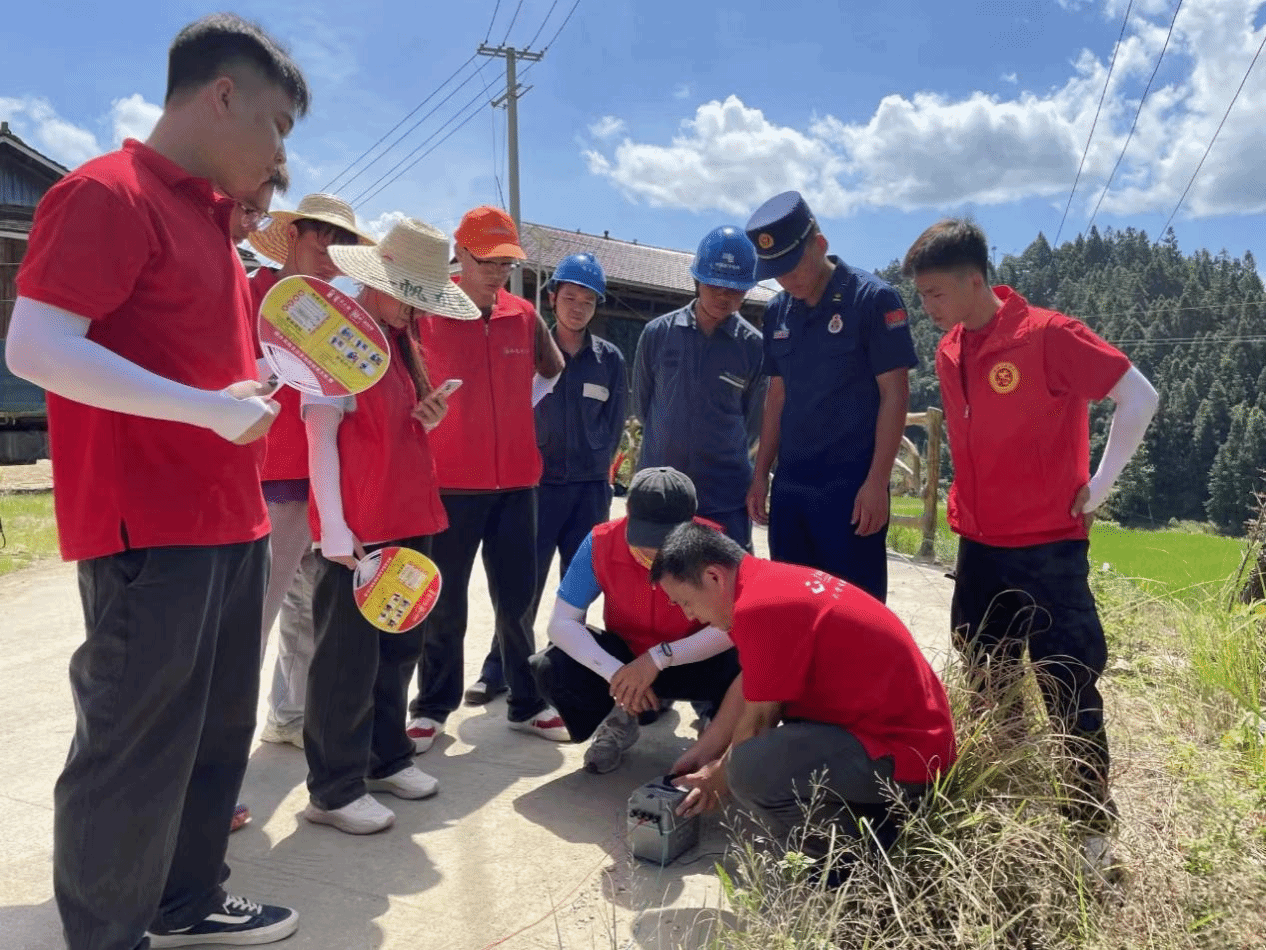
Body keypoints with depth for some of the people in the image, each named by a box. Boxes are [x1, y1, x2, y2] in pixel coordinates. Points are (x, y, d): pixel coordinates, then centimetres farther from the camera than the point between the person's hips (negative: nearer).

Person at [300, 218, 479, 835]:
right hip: (358, 527, -9)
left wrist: (429, 417, 0)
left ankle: (386, 759, 33)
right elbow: (320, 435, -14)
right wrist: (333, 527, -20)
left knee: (401, 644, 17)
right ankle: (334, 790, 14)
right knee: (347, 657, 1)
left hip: (410, 518, 9)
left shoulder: (401, 340, 15)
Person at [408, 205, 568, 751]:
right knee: (445, 605, 7)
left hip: (516, 481, 4)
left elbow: (552, 370, 23)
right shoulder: (427, 312, -7)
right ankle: (433, 707, 21)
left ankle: (526, 704, 23)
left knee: (517, 600, 11)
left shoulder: (524, 316, 5)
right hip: (449, 482, -3)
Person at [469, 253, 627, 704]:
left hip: (590, 489, 2)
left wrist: (595, 466, 5)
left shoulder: (610, 360, 5)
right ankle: (498, 671, 9)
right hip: (537, 484, -2)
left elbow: (613, 426, 9)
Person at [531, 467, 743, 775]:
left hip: (692, 660, -2)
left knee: (741, 667, -34)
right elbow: (562, 623, -22)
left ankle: (718, 730, 3)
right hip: (624, 655, 2)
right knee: (551, 668, -25)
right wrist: (615, 673, -36)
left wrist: (661, 657, -36)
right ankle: (619, 719, 8)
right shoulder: (601, 543, -23)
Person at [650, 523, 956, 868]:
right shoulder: (775, 582, 9)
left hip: (904, 751, -11)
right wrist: (719, 763, 20)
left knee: (751, 770, -25)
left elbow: (757, 720, -13)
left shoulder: (760, 606, -22)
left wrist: (721, 776, 4)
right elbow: (749, 687, 16)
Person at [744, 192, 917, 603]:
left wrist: (876, 482, -15)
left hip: (851, 486, -5)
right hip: (789, 485, 6)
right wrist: (761, 473, 12)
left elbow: (894, 394, -10)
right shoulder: (777, 312, 8)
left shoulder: (873, 299, -8)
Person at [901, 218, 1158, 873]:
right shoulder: (948, 351, 6)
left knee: (1069, 691, 1)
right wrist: (969, 504, 12)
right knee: (987, 691, 15)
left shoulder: (1048, 335, -14)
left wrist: (1099, 485, -9)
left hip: (1049, 547, -6)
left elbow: (1139, 397, -11)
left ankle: (1092, 828, 17)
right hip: (978, 545, 7)